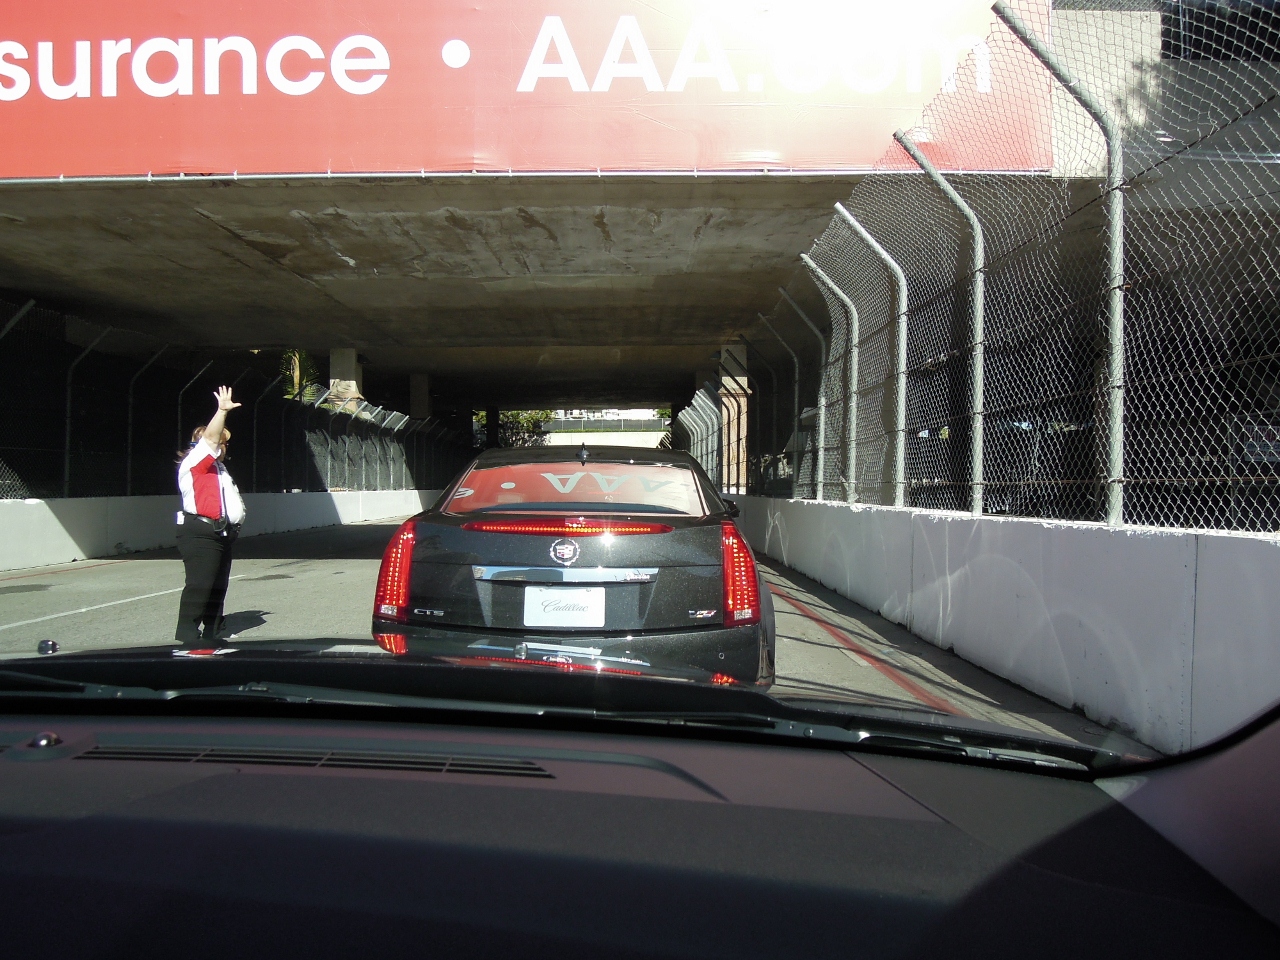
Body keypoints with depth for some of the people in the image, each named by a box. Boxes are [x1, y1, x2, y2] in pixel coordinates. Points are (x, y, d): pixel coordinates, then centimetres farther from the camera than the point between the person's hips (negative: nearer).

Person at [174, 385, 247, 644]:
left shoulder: (217, 467, 25)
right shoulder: (194, 462, -5)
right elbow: (210, 439, -21)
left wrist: (237, 514, 20)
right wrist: (222, 410, -29)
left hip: (221, 533, 10)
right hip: (200, 533, -10)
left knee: (218, 586, 14)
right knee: (199, 585, -13)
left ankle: (213, 633, 24)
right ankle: (187, 636, -11)